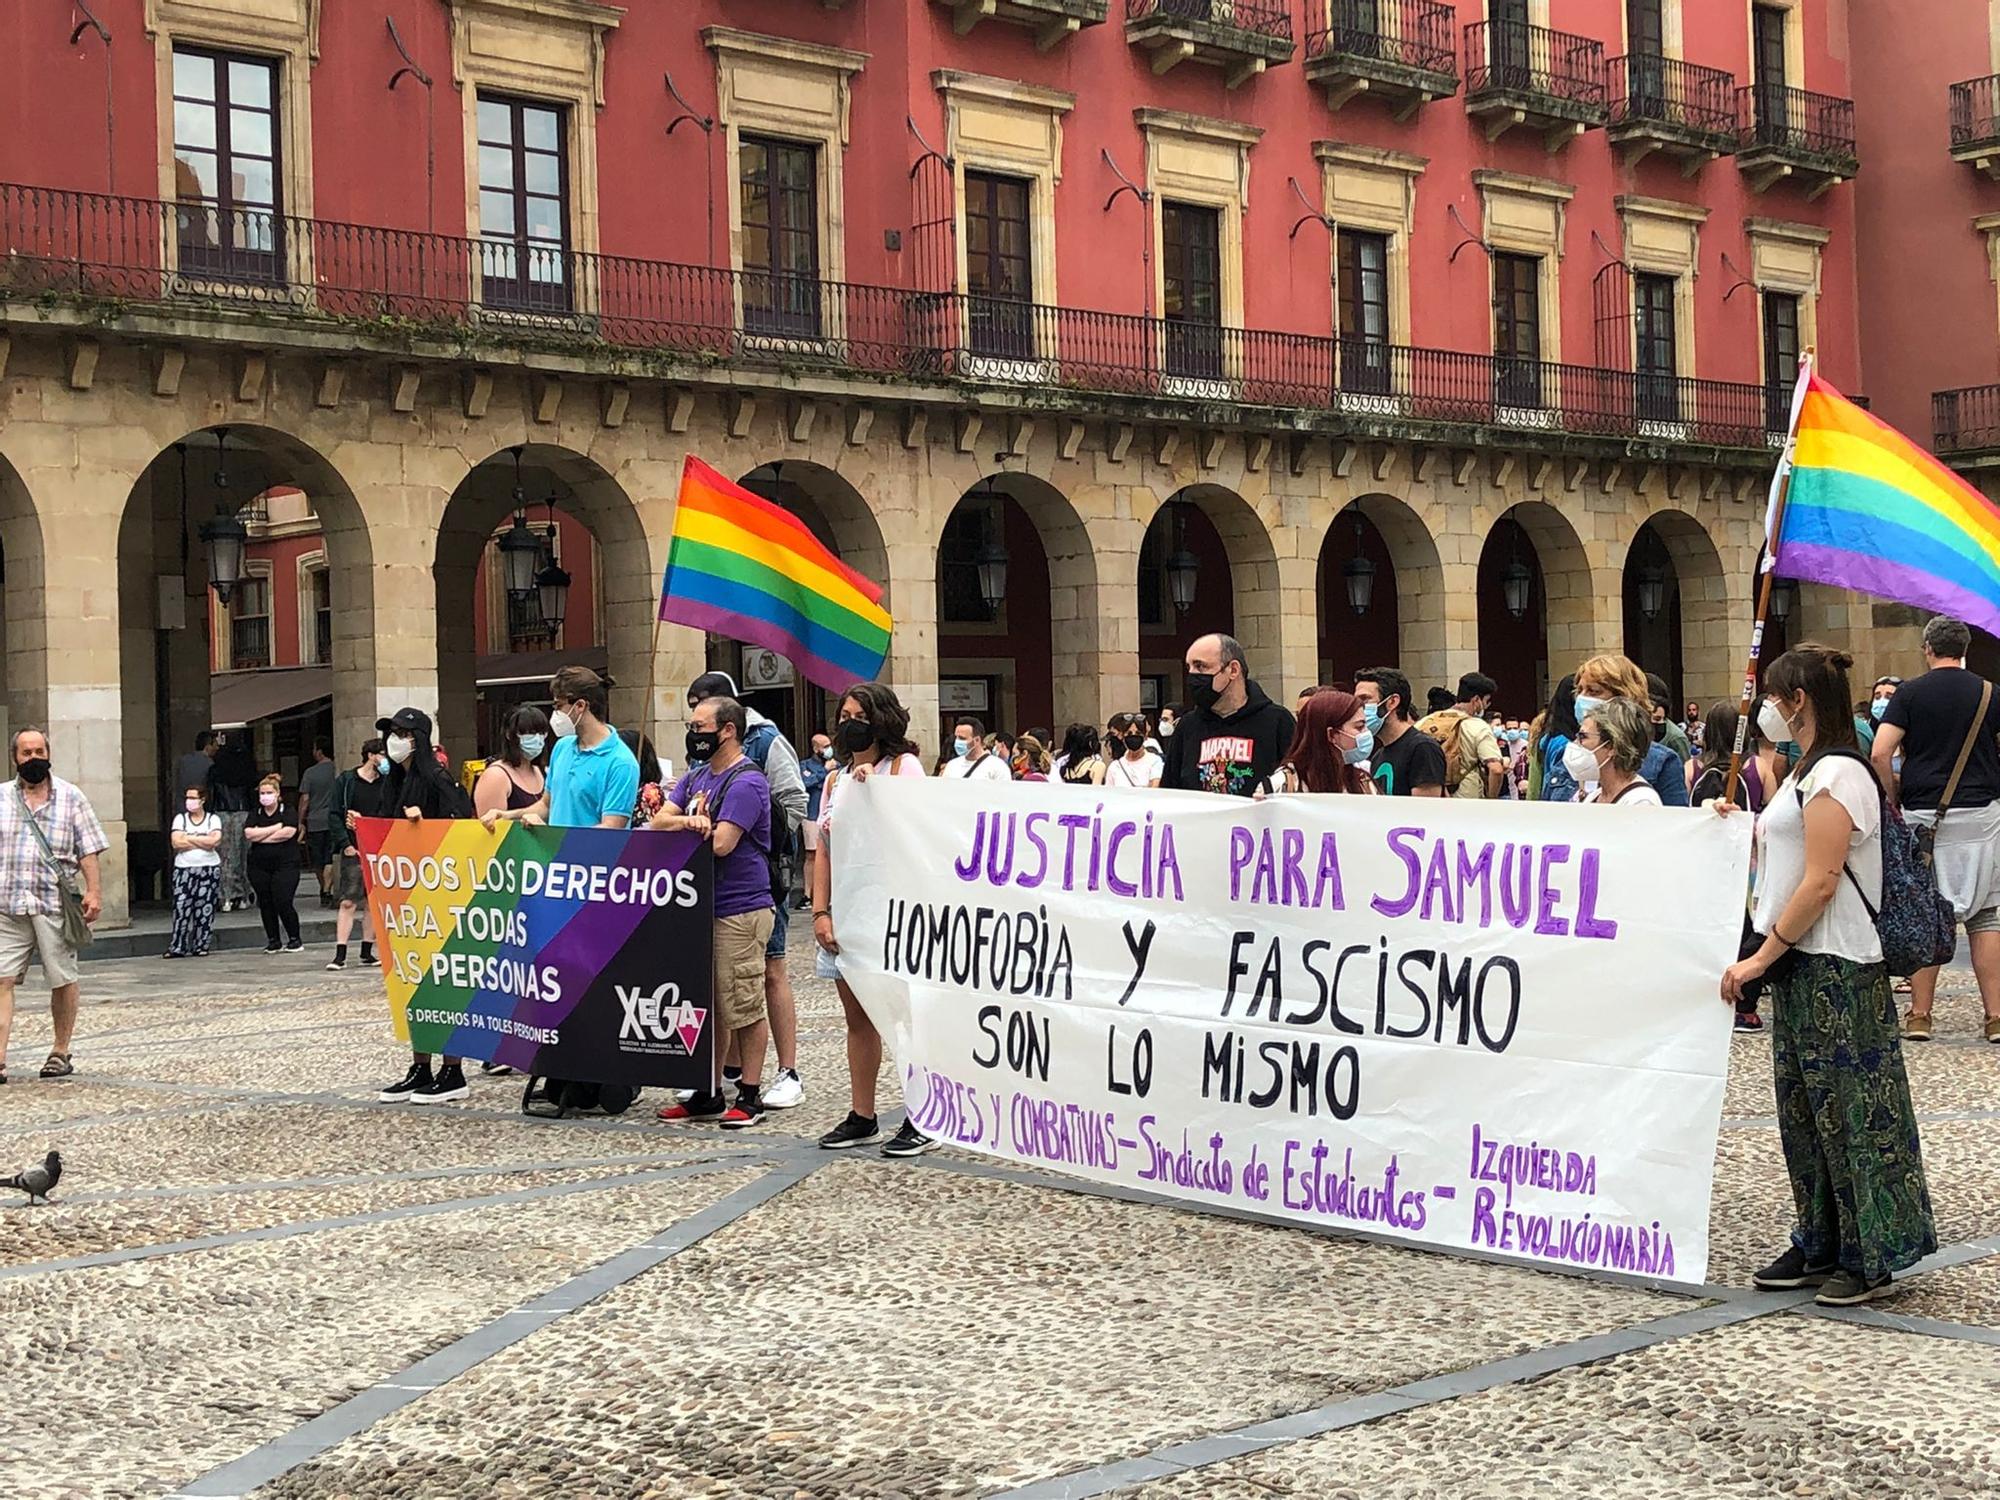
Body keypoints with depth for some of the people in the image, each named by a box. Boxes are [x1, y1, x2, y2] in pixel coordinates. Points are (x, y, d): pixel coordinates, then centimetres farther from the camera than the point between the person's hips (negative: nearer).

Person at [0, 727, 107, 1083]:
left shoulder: (71, 798, 8)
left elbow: (88, 851, 5)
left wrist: (94, 891, -5)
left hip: (55, 904, -1)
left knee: (63, 980, 4)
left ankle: (61, 1052, 18)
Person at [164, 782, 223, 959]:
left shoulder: (213, 819, 6)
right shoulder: (180, 818, 8)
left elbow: (215, 841, -12)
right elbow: (176, 842, -7)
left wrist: (189, 838, -9)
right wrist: (203, 842, -8)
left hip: (209, 869, 0)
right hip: (184, 869, 0)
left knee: (205, 910, 0)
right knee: (181, 908, -7)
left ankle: (201, 946, 7)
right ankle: (178, 947, -4)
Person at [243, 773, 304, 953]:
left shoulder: (288, 813, 2)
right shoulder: (255, 815, 12)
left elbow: (288, 832, -16)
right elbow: (248, 834, -5)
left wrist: (261, 837, -8)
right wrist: (275, 828, -8)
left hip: (285, 865, -4)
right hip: (260, 866, 4)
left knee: (283, 902, -11)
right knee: (265, 904, 5)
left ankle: (295, 938, 3)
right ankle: (273, 940, 14)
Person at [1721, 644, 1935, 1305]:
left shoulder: (1836, 773, -15)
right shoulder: (1809, 772, 17)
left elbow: (1820, 884, -20)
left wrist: (1761, 958, -19)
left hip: (1835, 969, -10)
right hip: (1803, 965, 10)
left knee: (1850, 1107, -4)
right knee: (1804, 1108, 13)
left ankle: (1872, 1256, 3)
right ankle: (1821, 1245, 21)